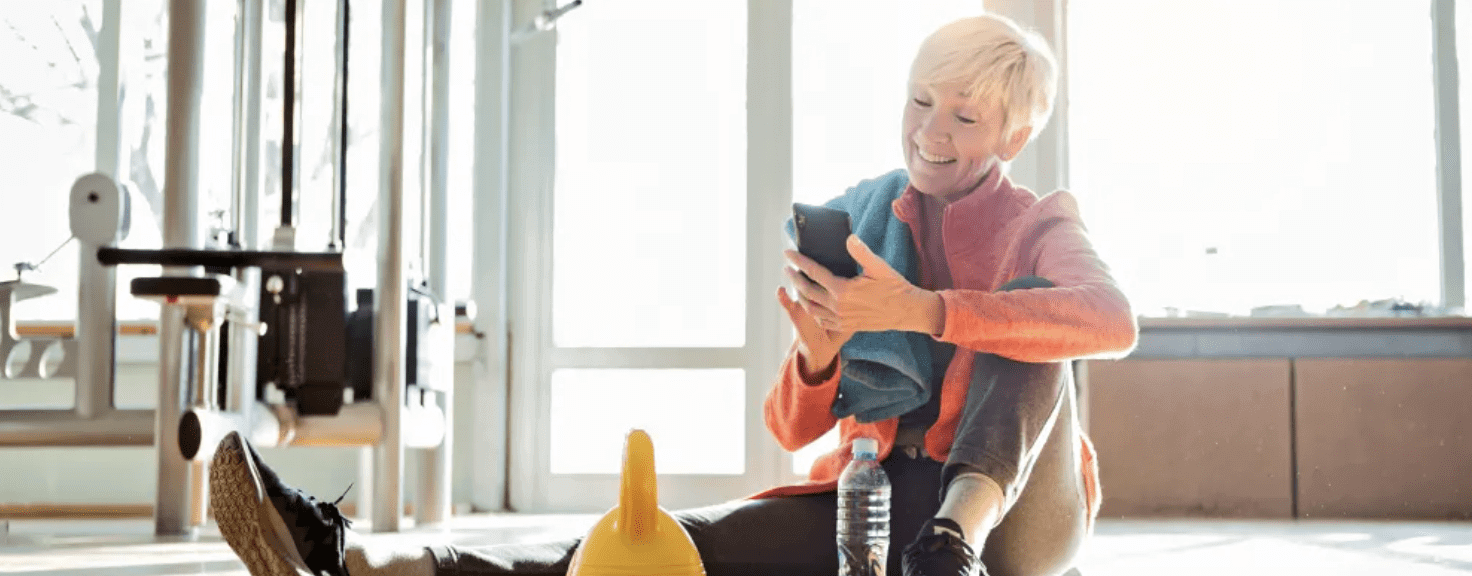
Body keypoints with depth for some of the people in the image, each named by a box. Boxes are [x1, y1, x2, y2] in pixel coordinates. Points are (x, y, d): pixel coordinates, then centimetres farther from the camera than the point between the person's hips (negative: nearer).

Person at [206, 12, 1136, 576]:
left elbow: (1113, 322, -27)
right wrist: (818, 357, -20)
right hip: (879, 498, 3)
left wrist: (920, 312, -35)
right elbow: (795, 431, 4)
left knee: (1022, 309, -26)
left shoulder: (1040, 224, 0)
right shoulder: (852, 226, 9)